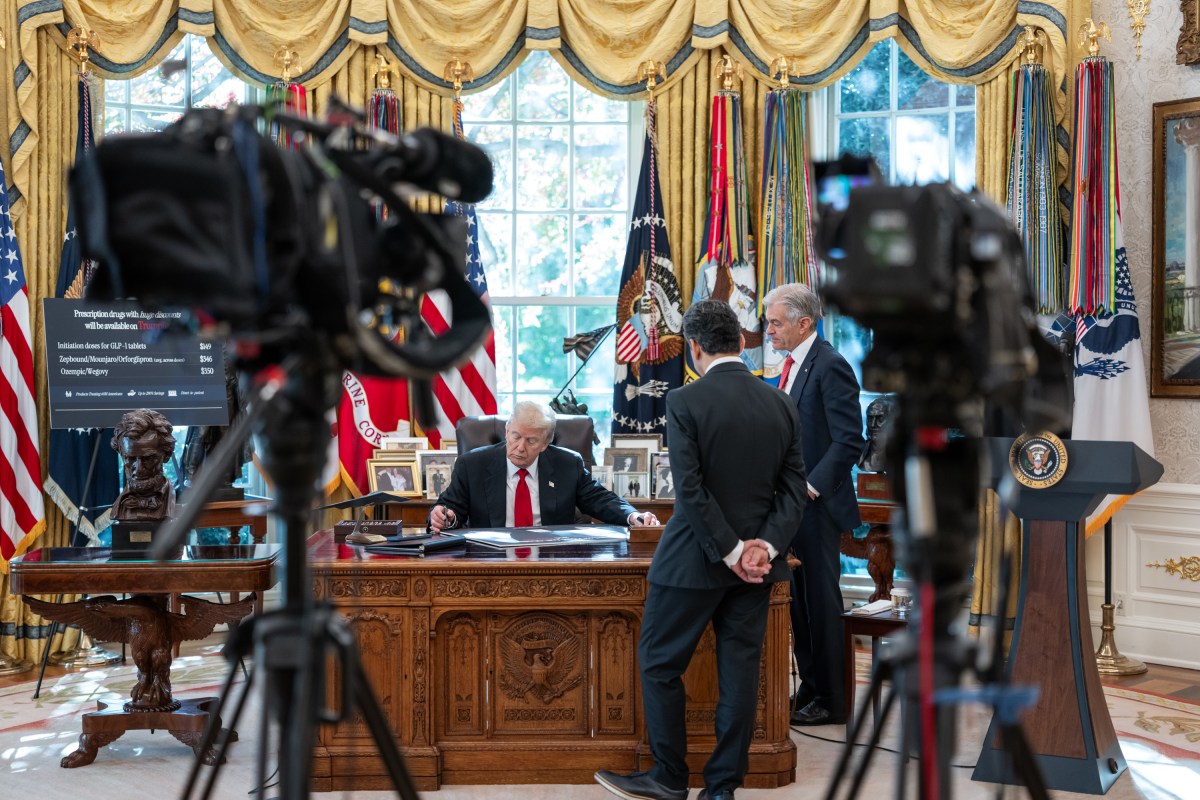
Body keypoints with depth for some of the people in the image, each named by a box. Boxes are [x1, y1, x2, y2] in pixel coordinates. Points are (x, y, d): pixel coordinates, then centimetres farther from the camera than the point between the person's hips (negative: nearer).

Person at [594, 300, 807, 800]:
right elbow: (793, 489, 0)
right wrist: (765, 545, -7)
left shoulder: (684, 402, -13)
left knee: (659, 663, 10)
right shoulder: (781, 404, 3)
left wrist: (730, 552, -13)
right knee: (740, 668, 9)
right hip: (758, 559, 5)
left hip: (695, 559, -5)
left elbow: (690, 489, -18)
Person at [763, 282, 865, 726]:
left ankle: (829, 702, 10)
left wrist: (811, 486, -21)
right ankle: (809, 689, 25)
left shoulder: (830, 366, -15)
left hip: (816, 506, -9)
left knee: (820, 600, -1)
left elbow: (849, 441, -20)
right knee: (799, 598, 14)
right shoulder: (793, 364, 14)